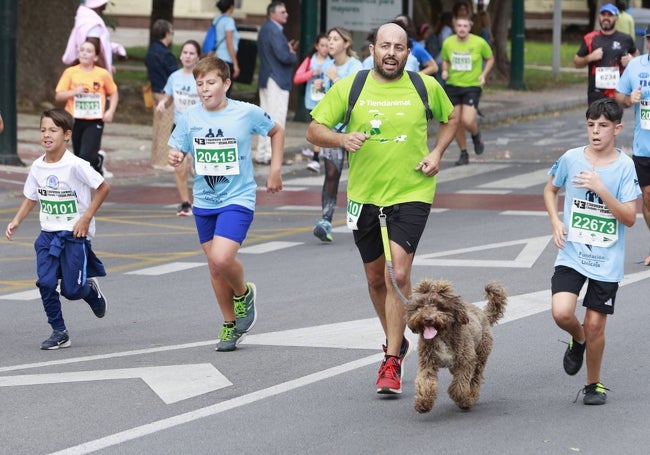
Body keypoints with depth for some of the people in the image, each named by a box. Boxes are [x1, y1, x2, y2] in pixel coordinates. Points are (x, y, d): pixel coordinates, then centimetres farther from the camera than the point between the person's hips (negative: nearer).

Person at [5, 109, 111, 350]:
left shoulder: (75, 165, -17)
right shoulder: (37, 166, 0)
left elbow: (103, 188, -11)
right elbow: (31, 197, 12)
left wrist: (86, 218, -14)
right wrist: (17, 220, -1)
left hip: (74, 234, -5)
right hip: (48, 234, 5)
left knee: (71, 290, -2)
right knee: (46, 283, -8)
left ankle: (91, 289, 33)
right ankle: (59, 332, 5)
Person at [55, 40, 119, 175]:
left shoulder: (103, 74, -2)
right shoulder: (70, 73, -1)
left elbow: (114, 93, 12)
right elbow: (58, 96, -2)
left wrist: (110, 111, -3)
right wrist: (75, 92, -18)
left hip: (95, 121, -2)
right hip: (76, 120, 2)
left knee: (86, 157, -17)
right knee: (79, 157, 13)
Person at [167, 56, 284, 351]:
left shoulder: (247, 113, -9)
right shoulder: (190, 117, -3)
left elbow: (277, 131, 8)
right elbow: (177, 150, 4)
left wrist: (275, 169, 3)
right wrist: (174, 158, -20)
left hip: (238, 198, -4)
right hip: (204, 202, 4)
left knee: (222, 258, -22)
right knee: (215, 267, 10)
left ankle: (243, 294, 10)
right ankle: (230, 325, 28)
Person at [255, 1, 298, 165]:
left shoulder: (265, 29, 16)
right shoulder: (274, 30, -17)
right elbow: (283, 56, -24)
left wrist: (288, 50, 10)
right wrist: (293, 55, -4)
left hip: (266, 80, 10)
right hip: (276, 80, -10)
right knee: (276, 118, -7)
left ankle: (262, 154, 17)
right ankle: (271, 154, -8)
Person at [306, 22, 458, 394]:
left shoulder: (426, 87, -2)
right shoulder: (349, 87, -3)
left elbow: (451, 118, 17)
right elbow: (314, 130, 0)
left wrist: (437, 153, 0)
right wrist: (342, 138, -20)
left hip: (411, 194, -2)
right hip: (365, 196, 3)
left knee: (399, 275, -16)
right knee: (376, 279, 14)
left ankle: (391, 362, -11)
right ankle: (397, 341, 39)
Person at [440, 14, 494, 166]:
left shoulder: (479, 43, -8)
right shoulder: (448, 43, 0)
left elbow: (490, 58, 8)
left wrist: (484, 74, -6)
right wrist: (445, 71, -4)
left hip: (472, 86, -3)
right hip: (452, 85, 3)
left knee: (468, 121, -16)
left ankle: (476, 136, 20)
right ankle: (463, 153, 22)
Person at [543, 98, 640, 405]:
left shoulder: (625, 167, -8)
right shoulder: (571, 159, -2)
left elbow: (629, 219, -12)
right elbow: (550, 189, 17)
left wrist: (601, 189, -23)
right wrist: (556, 221, 1)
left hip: (606, 261, -1)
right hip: (572, 254, 1)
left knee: (595, 324, 3)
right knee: (561, 313, -18)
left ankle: (594, 383, 27)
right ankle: (578, 340, 18)